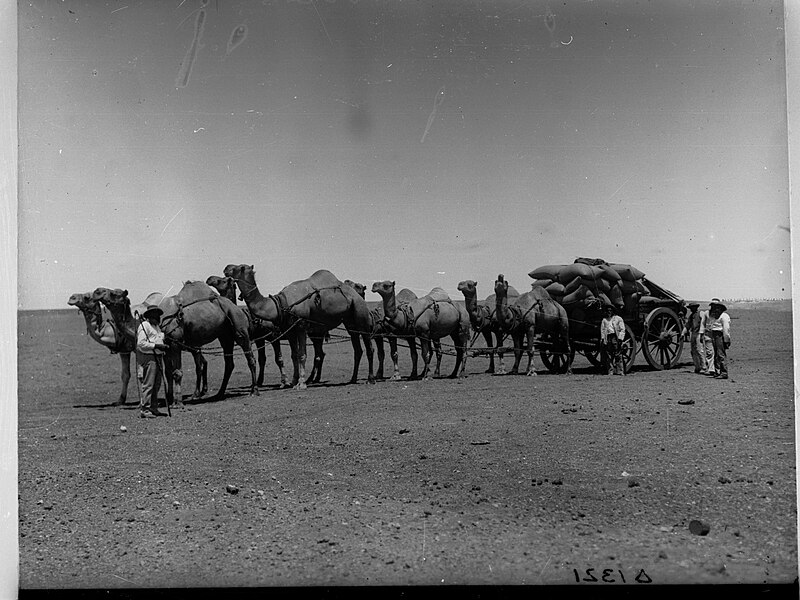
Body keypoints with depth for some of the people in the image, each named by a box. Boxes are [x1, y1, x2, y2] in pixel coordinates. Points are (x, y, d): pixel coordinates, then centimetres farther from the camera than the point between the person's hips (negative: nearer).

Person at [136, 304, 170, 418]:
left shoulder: (156, 326, 21)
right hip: (148, 358, -9)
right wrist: (156, 345, -20)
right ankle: (144, 409, -6)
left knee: (156, 386, 11)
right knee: (148, 385, -9)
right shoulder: (144, 326, -8)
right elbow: (141, 344, -17)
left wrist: (164, 346, 14)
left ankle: (153, 408, 18)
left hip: (158, 357, 9)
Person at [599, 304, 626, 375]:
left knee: (618, 355, -8)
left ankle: (619, 371, -8)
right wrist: (602, 339, 4)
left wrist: (620, 339, -7)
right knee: (608, 356, 0)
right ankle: (610, 371, 3)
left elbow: (622, 330, 4)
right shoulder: (604, 320, 18)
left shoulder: (618, 319, 8)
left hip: (616, 337, -3)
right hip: (607, 338, 3)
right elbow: (602, 330, 16)